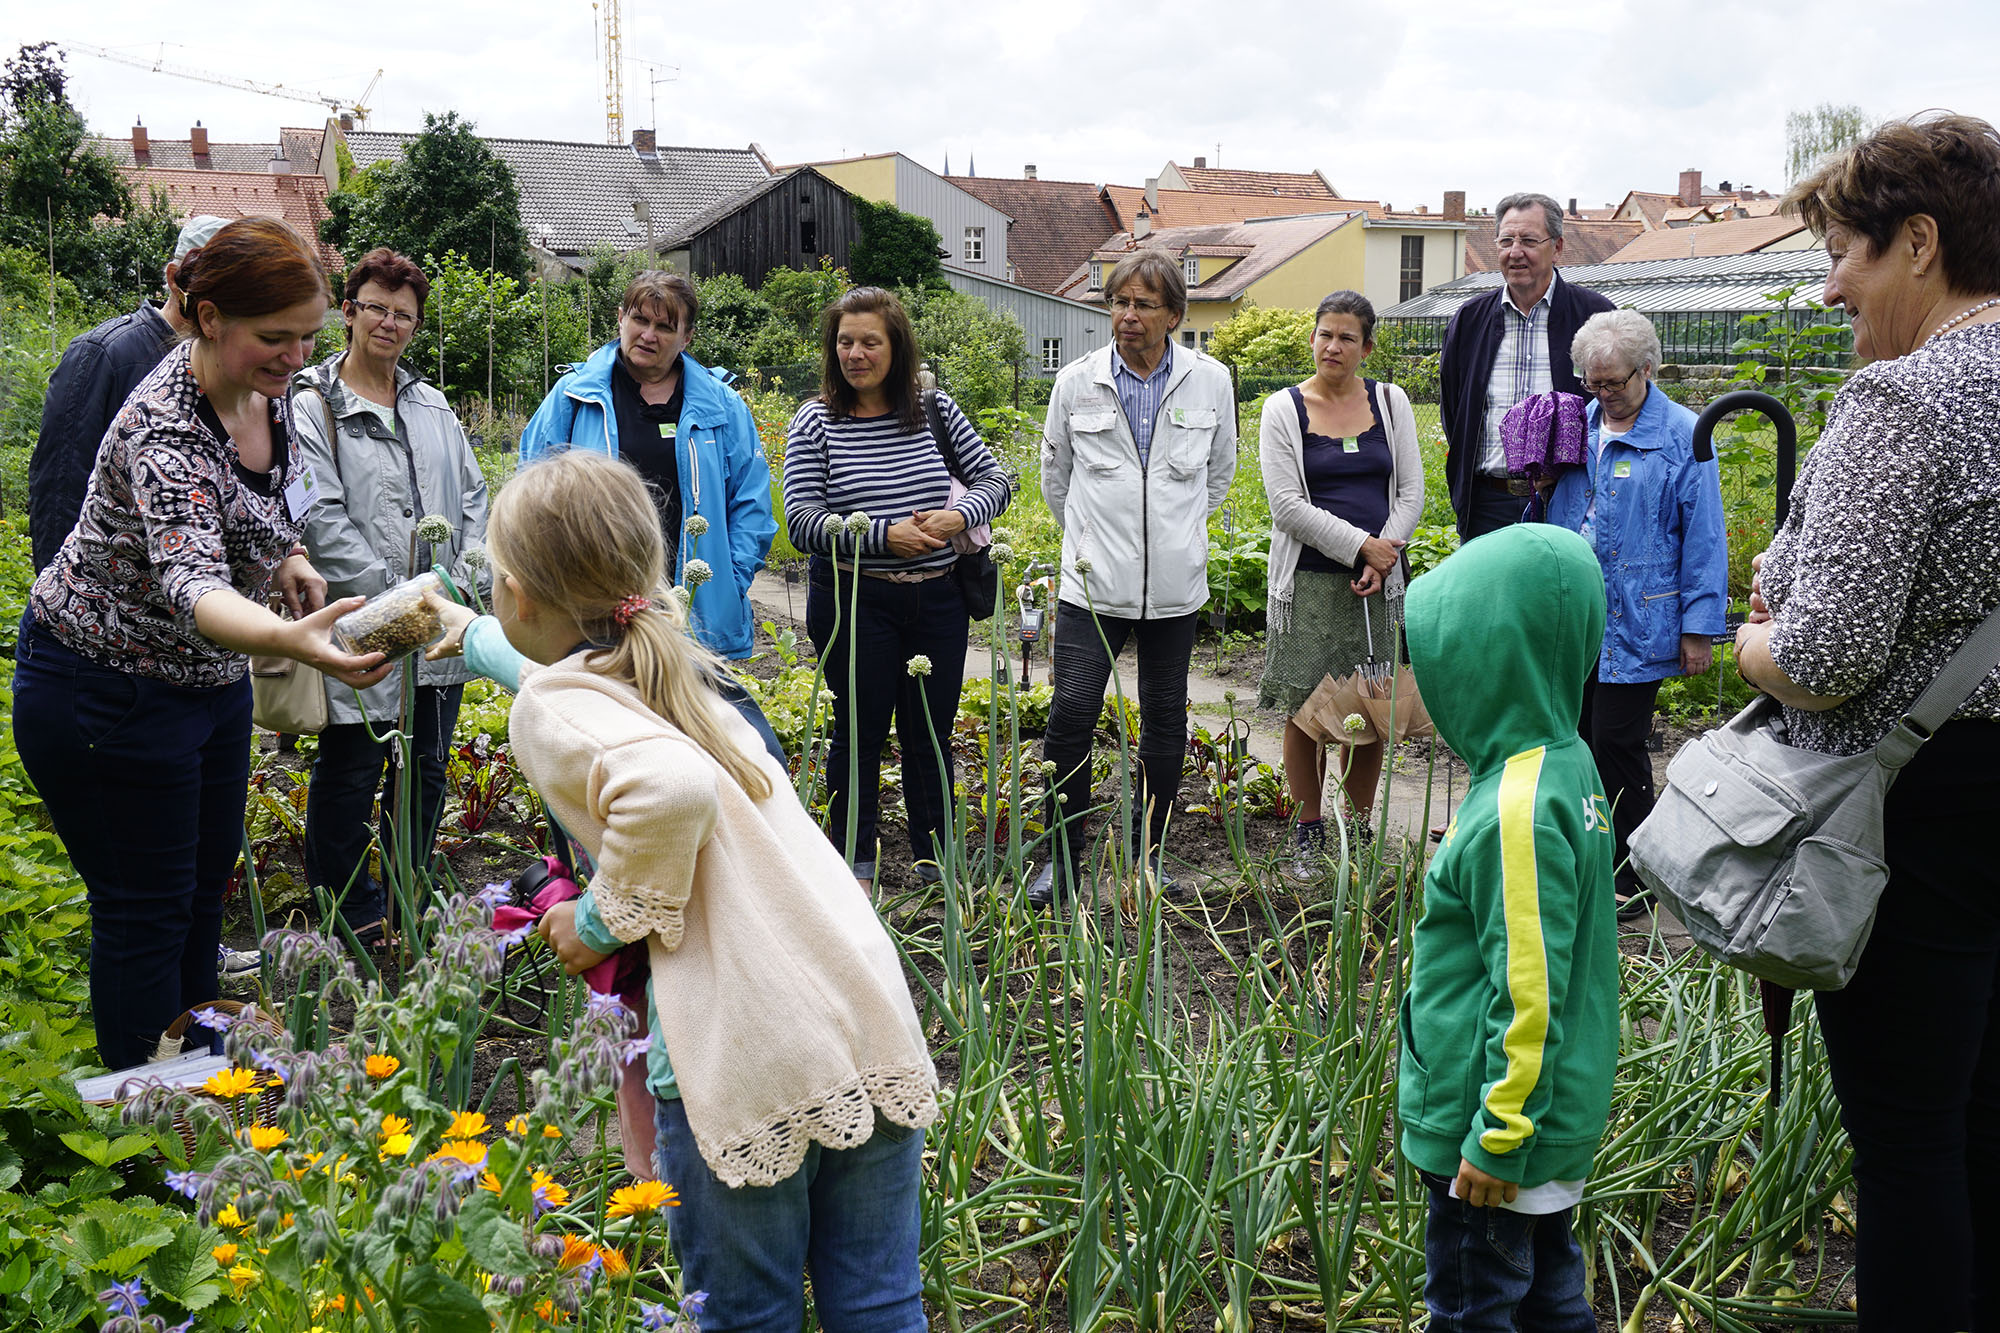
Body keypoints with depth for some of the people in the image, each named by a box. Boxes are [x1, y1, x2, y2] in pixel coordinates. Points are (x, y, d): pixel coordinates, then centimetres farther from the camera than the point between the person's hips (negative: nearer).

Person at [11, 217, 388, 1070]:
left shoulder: (266, 391, -6)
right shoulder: (167, 429, -33)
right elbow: (189, 582, -48)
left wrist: (288, 559, -5)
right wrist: (291, 641, -67)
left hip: (209, 675, 9)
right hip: (108, 692, -8)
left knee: (205, 887, 20)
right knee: (146, 911, 1)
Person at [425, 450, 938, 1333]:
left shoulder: (549, 710, -5)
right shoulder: (667, 669, 19)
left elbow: (675, 788, -27)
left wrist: (607, 921, -10)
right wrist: (472, 636, 62)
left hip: (749, 1056, -7)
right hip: (871, 1022, 7)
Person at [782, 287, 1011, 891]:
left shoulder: (936, 410, 2)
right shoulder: (815, 421, -5)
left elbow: (995, 479, 7)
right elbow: (801, 520, -11)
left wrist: (960, 515, -14)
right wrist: (883, 534, -21)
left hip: (938, 601, 3)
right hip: (853, 602, -2)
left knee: (931, 733, 12)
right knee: (860, 733, 7)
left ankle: (935, 857, 27)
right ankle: (854, 863, 21)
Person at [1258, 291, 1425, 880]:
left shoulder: (1390, 402, 9)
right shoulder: (1284, 410, 0)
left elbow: (1411, 491, 7)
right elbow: (1288, 505, -6)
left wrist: (1383, 556, -8)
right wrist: (1360, 545, -12)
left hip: (1378, 581, 2)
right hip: (1310, 582, -2)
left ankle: (1361, 829, 17)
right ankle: (1308, 836, 11)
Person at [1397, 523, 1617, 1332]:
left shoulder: (1518, 812, -27)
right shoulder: (1565, 762, 3)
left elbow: (1529, 997, -25)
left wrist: (1498, 1140, -17)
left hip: (1498, 1122, -9)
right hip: (1556, 1115, 9)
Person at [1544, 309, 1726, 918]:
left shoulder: (1682, 437, -6)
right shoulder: (1576, 425, 11)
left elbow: (1703, 539, -7)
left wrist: (1699, 627, -9)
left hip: (1636, 624, -6)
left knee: (1617, 744, -4)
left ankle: (1630, 879, 10)